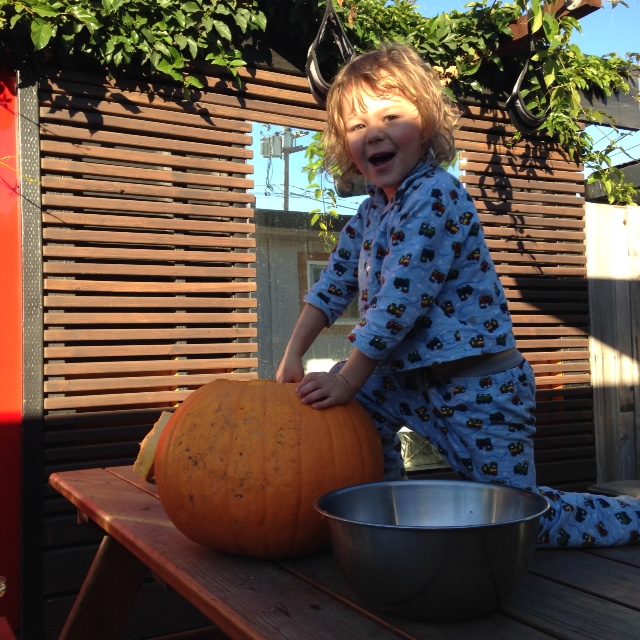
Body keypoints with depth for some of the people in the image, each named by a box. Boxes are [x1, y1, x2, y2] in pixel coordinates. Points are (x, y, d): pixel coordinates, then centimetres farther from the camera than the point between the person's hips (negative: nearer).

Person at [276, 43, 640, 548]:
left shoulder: (434, 196, -20)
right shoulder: (375, 206, 8)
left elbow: (400, 301, -24)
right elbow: (336, 280, 12)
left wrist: (349, 380, -18)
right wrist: (293, 355, 5)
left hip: (477, 385, -8)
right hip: (413, 375, 8)